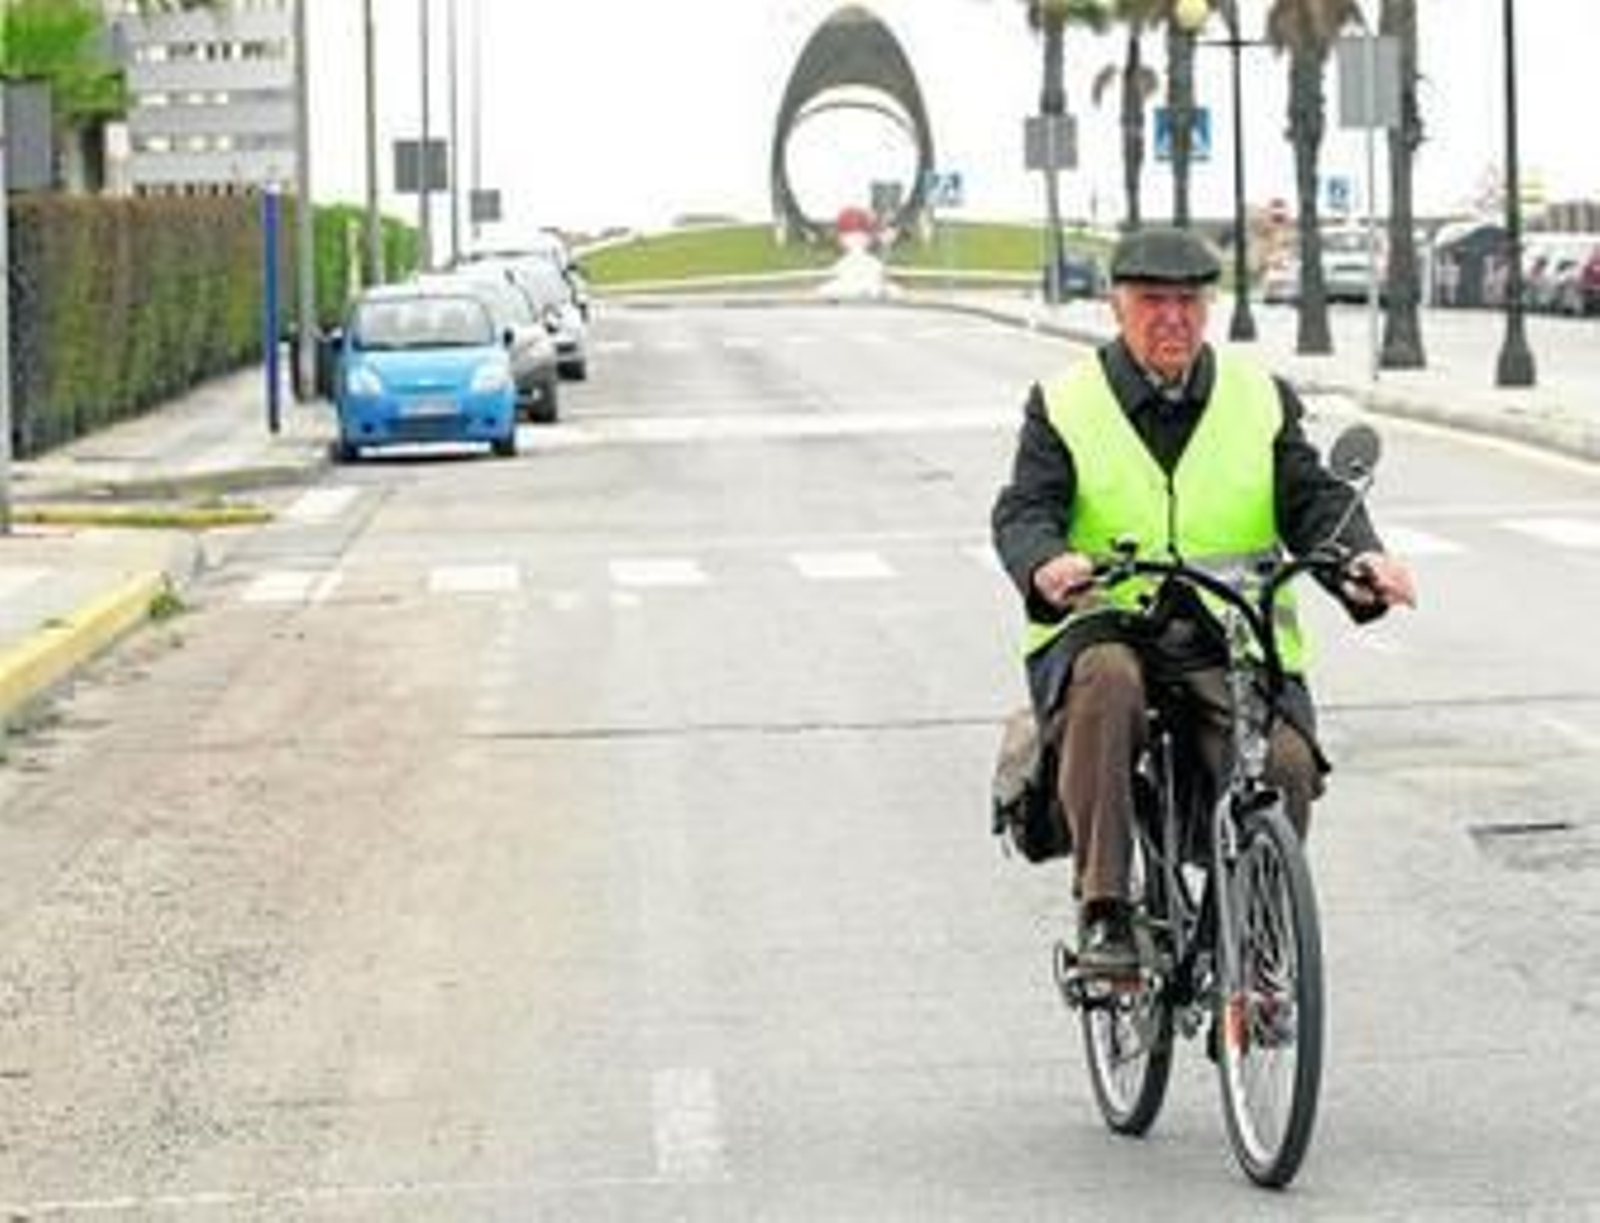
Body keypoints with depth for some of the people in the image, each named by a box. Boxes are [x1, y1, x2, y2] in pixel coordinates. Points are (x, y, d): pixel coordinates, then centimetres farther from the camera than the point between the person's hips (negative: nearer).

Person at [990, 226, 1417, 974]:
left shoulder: (1261, 400, 14)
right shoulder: (1064, 405, 8)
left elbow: (1314, 500, 7)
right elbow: (1024, 510, -4)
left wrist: (1363, 557, -17)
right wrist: (1044, 568, -29)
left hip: (1233, 640, 2)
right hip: (1102, 629, -1)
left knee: (1284, 765, -26)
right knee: (1105, 683, -38)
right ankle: (1102, 912, -33)